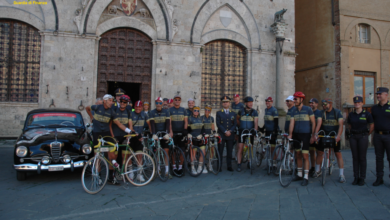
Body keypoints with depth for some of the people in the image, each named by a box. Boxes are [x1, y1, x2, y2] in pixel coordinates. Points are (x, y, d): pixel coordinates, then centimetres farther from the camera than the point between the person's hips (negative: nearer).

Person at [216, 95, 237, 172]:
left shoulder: (233, 114, 13)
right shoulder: (219, 113, 5)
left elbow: (235, 124, 7)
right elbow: (218, 124, -4)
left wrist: (230, 131, -10)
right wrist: (225, 131, -13)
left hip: (230, 135, 2)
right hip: (221, 135, -2)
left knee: (229, 151, 5)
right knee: (220, 151, 0)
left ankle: (229, 166, 14)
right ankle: (219, 166, 7)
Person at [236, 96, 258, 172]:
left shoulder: (254, 112, 2)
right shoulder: (241, 111, 4)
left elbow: (255, 122, -8)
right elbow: (237, 119, 22)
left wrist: (255, 130, -21)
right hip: (242, 131, -1)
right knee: (240, 148, -7)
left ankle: (249, 163, 27)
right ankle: (238, 165, -5)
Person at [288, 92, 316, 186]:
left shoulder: (308, 109, -4)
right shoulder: (294, 111, 7)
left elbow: (313, 122, 0)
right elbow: (292, 123, -1)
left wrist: (313, 134, -4)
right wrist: (290, 134, -12)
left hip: (305, 135, -4)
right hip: (296, 134, 5)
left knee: (305, 156, -6)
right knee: (298, 155, 11)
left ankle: (306, 177, -1)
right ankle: (299, 174, 22)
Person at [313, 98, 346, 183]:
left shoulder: (337, 112, -6)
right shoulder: (321, 113, 0)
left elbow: (340, 124, -17)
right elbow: (319, 123, -13)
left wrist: (338, 135, -32)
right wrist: (316, 134, -29)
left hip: (334, 136, -3)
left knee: (338, 154, -4)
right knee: (319, 153, 5)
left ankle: (341, 175, 3)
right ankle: (318, 171, 22)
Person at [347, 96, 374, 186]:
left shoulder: (367, 114, -2)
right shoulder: (351, 114, 7)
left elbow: (372, 125, 4)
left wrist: (367, 134, 7)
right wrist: (353, 132, 12)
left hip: (363, 137, -3)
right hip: (353, 137, 3)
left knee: (362, 158, 1)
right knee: (355, 157, 6)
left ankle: (362, 178, 10)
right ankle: (356, 177, 13)